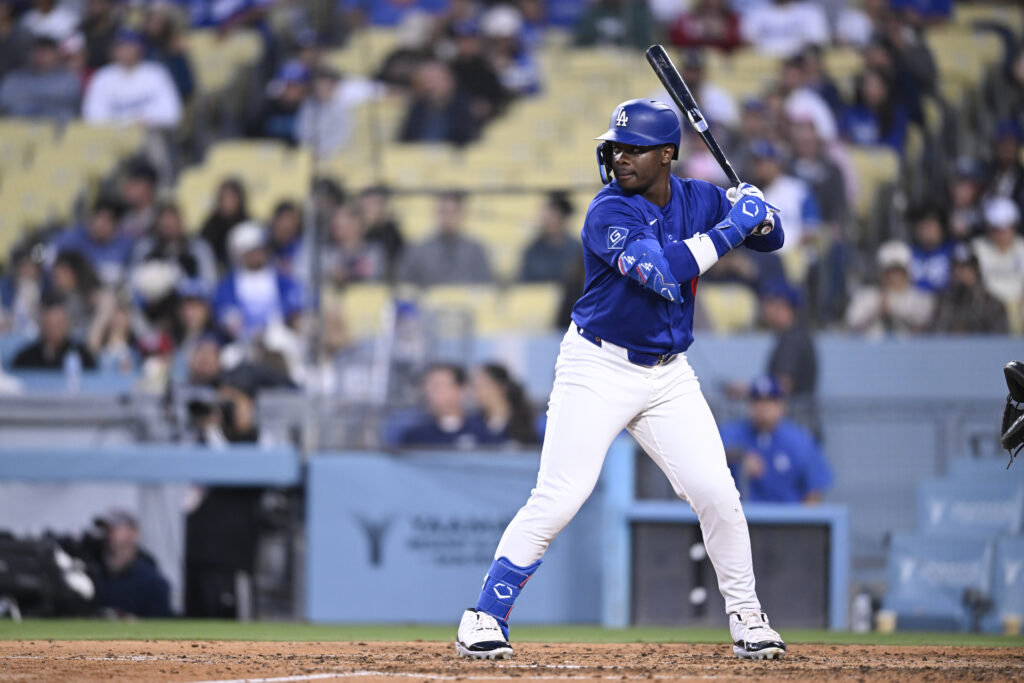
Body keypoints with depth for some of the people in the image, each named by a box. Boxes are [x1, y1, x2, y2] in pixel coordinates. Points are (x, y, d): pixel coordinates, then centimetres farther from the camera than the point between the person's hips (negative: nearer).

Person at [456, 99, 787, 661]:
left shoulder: (698, 200, 2)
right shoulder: (609, 213, -17)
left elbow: (770, 235, 13)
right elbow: (664, 273, -30)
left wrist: (758, 213, -10)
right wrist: (731, 226, -25)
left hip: (669, 376, 5)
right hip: (598, 369, -5)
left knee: (717, 493, -2)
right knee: (558, 498, -13)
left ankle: (746, 617, 14)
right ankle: (484, 617, -5)